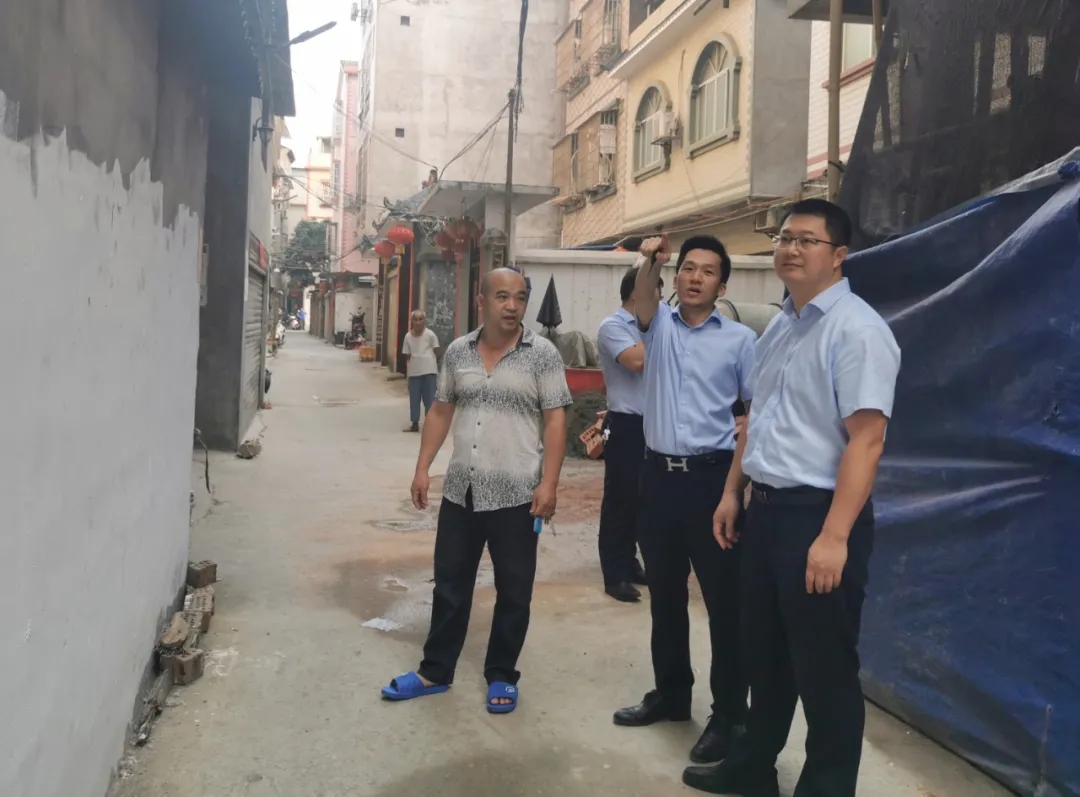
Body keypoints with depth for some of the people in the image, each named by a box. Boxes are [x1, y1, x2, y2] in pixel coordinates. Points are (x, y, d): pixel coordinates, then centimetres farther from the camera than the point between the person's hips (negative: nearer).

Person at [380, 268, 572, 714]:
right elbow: (441, 412, 12)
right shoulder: (458, 351, 6)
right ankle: (434, 672, 29)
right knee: (449, 585, 14)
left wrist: (548, 484, -14)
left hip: (516, 495, -3)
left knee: (513, 592, 9)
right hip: (460, 492, 4)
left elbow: (555, 420, -8)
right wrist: (422, 468, 7)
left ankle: (502, 677, 26)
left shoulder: (542, 353, -6)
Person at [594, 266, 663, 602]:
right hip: (625, 425, -8)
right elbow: (636, 361, -24)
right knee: (619, 500, -3)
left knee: (639, 499, 13)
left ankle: (629, 563, 25)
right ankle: (615, 575, 3)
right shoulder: (612, 326, -9)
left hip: (649, 424, 8)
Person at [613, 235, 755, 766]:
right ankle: (670, 693, 31)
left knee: (723, 600, 2)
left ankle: (729, 713, 14)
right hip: (659, 474, 4)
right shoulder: (659, 324, 8)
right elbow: (643, 299, -15)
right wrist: (650, 263, -35)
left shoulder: (740, 339, 1)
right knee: (665, 595, 15)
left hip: (713, 477, -3)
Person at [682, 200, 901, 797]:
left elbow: (866, 438, -22)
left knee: (824, 667, 6)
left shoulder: (856, 329, -15)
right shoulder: (778, 328, 12)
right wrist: (732, 492, 18)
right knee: (763, 649, 21)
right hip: (765, 508, 9)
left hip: (816, 513, -8)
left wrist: (834, 535, -26)